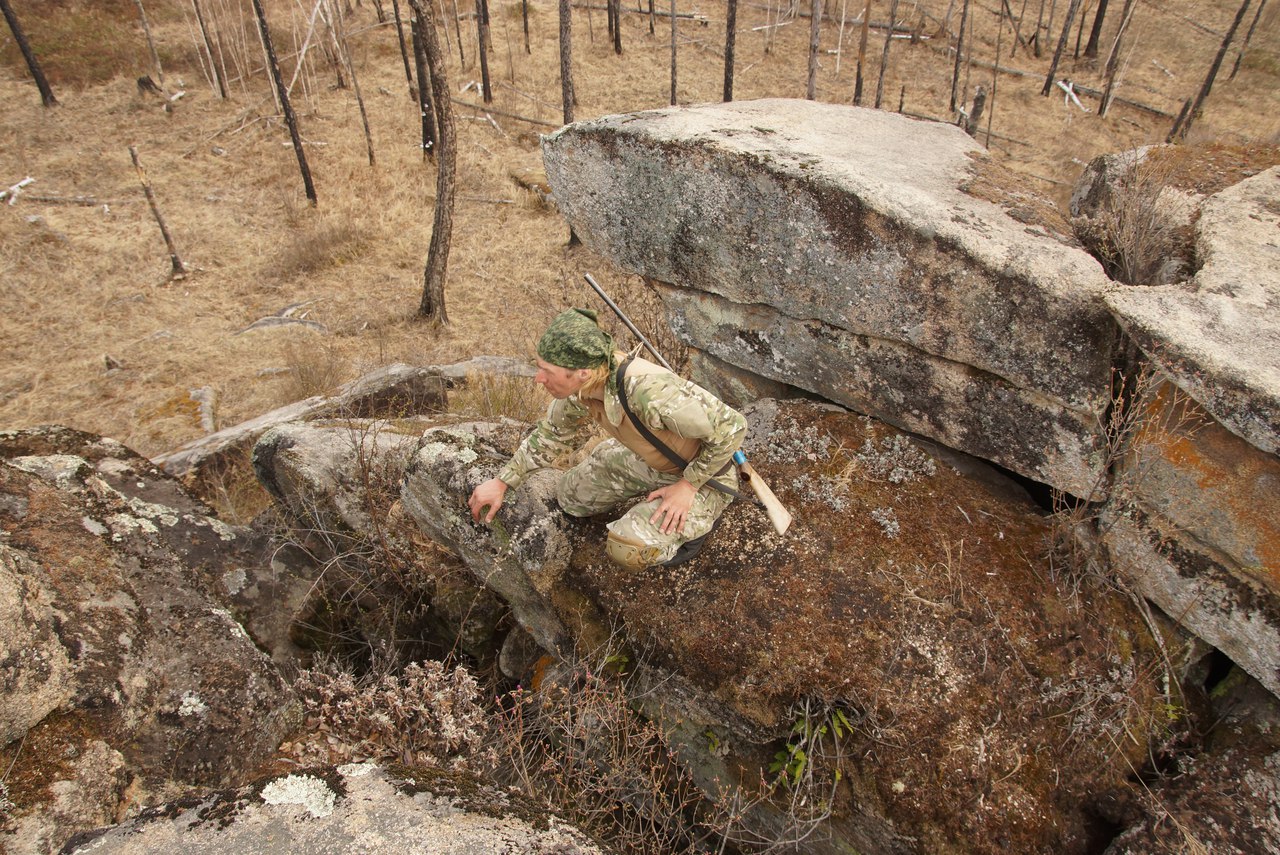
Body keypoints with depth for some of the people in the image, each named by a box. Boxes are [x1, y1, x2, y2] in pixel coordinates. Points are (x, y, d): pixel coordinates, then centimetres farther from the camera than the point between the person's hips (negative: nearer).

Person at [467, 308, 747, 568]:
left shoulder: (649, 391, -42)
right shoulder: (582, 384, -16)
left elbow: (731, 426, -32)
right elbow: (553, 432, 5)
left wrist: (688, 484, -23)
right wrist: (501, 482, 5)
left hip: (702, 475, -7)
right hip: (647, 459, 7)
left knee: (627, 548, -25)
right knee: (570, 495, 11)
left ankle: (696, 523, 4)